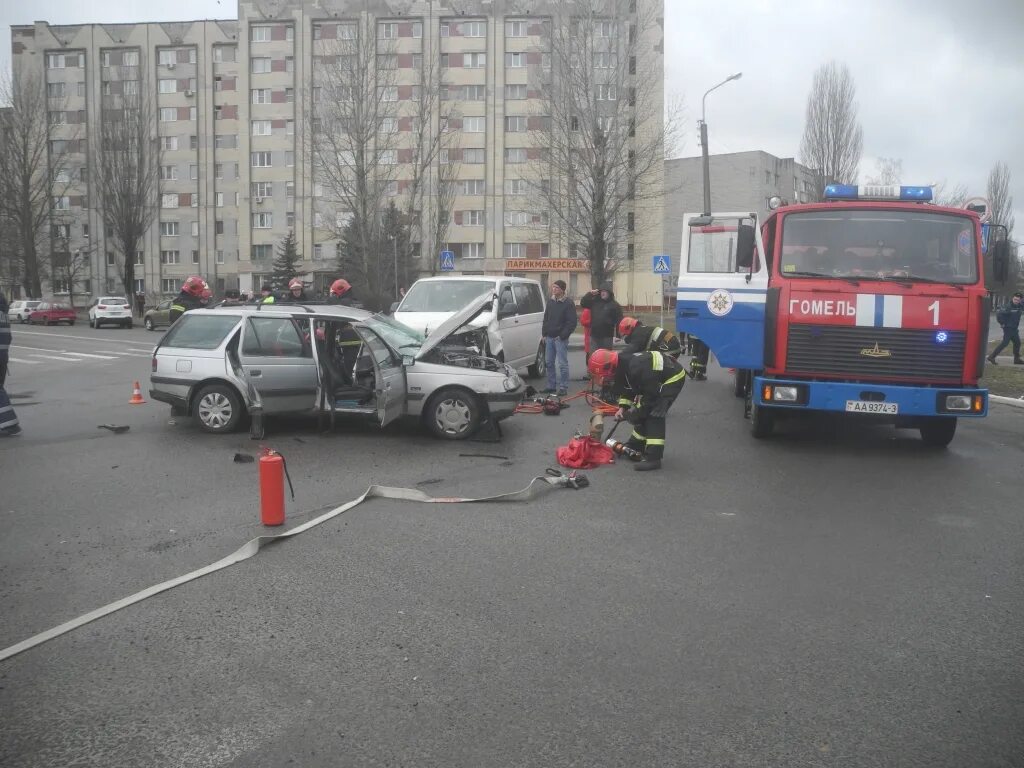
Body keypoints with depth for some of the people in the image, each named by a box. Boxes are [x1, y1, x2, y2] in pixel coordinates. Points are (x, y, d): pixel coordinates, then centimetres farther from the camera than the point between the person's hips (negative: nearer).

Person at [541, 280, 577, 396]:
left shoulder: (568, 303, -8)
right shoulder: (550, 302, 13)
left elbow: (572, 322, -11)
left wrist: (562, 335, -14)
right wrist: (544, 334, 11)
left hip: (560, 338, -7)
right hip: (549, 338, 7)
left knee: (562, 364, -5)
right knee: (549, 362, 10)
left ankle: (563, 388, -1)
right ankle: (551, 386, 19)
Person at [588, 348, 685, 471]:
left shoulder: (636, 368, -35)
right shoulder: (621, 363, -5)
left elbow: (651, 394, -27)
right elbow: (626, 387, 9)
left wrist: (636, 410, -16)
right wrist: (623, 407, -1)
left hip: (673, 378, -10)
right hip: (657, 380, 10)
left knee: (654, 414, -16)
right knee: (643, 412, 14)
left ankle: (654, 458, -17)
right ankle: (635, 446, 30)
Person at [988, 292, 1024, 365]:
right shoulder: (1009, 307, -20)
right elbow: (999, 314, -26)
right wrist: (1002, 323, -18)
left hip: (1014, 328, 8)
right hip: (1008, 328, -8)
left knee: (1017, 343, 15)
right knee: (1005, 342, -12)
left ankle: (1017, 359, 28)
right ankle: (992, 357, -12)